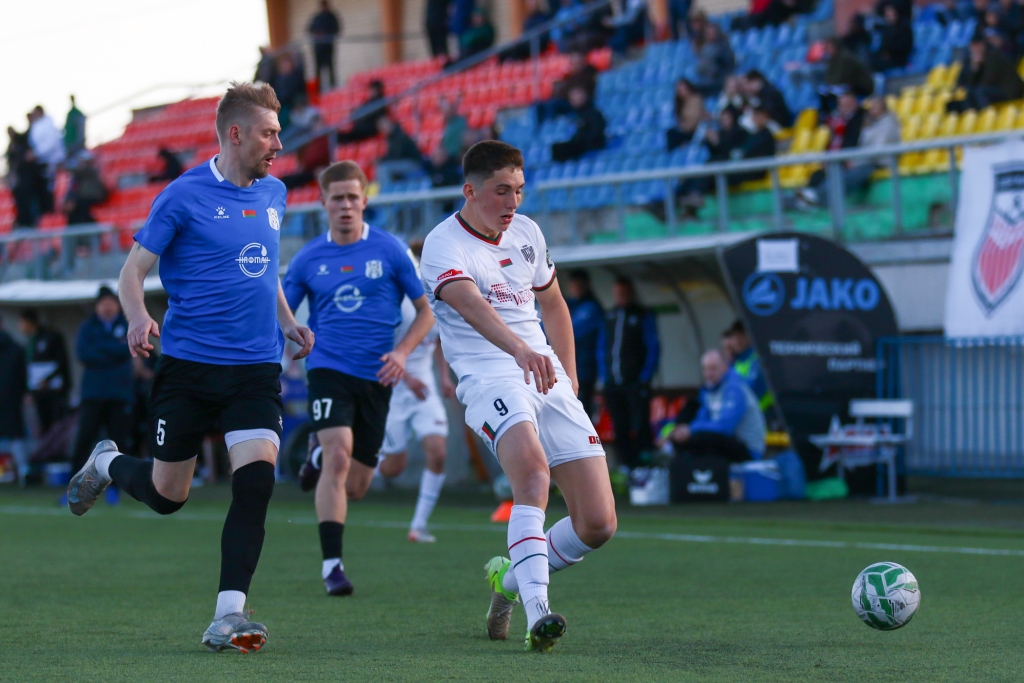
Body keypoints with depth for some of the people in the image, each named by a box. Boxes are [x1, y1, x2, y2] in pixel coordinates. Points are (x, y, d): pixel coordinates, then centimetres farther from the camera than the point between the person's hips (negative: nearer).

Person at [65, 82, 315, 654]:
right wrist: (138, 317, -24)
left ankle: (229, 616, -12)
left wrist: (287, 321, 14)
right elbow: (133, 269, -5)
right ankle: (107, 463, 40)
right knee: (167, 496, 5)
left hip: (256, 368, 4)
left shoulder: (274, 193, 11)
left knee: (257, 478, -15)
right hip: (188, 365, -4)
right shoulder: (184, 196, -8)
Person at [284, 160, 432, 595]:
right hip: (329, 368, -1)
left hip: (376, 377, 1)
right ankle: (332, 565, -21)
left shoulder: (389, 250, 0)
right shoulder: (309, 259, 3)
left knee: (355, 487, 6)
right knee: (339, 453, -25)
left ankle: (319, 455, 43)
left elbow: (427, 309, 5)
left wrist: (402, 351, -11)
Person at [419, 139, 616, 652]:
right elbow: (472, 305, -30)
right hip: (488, 376, -6)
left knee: (598, 523, -3)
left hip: (548, 377, 6)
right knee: (533, 469, -37)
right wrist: (521, 350, -47)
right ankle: (537, 614, -43)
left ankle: (509, 578, 24)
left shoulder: (527, 233, 13)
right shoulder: (443, 245, -9)